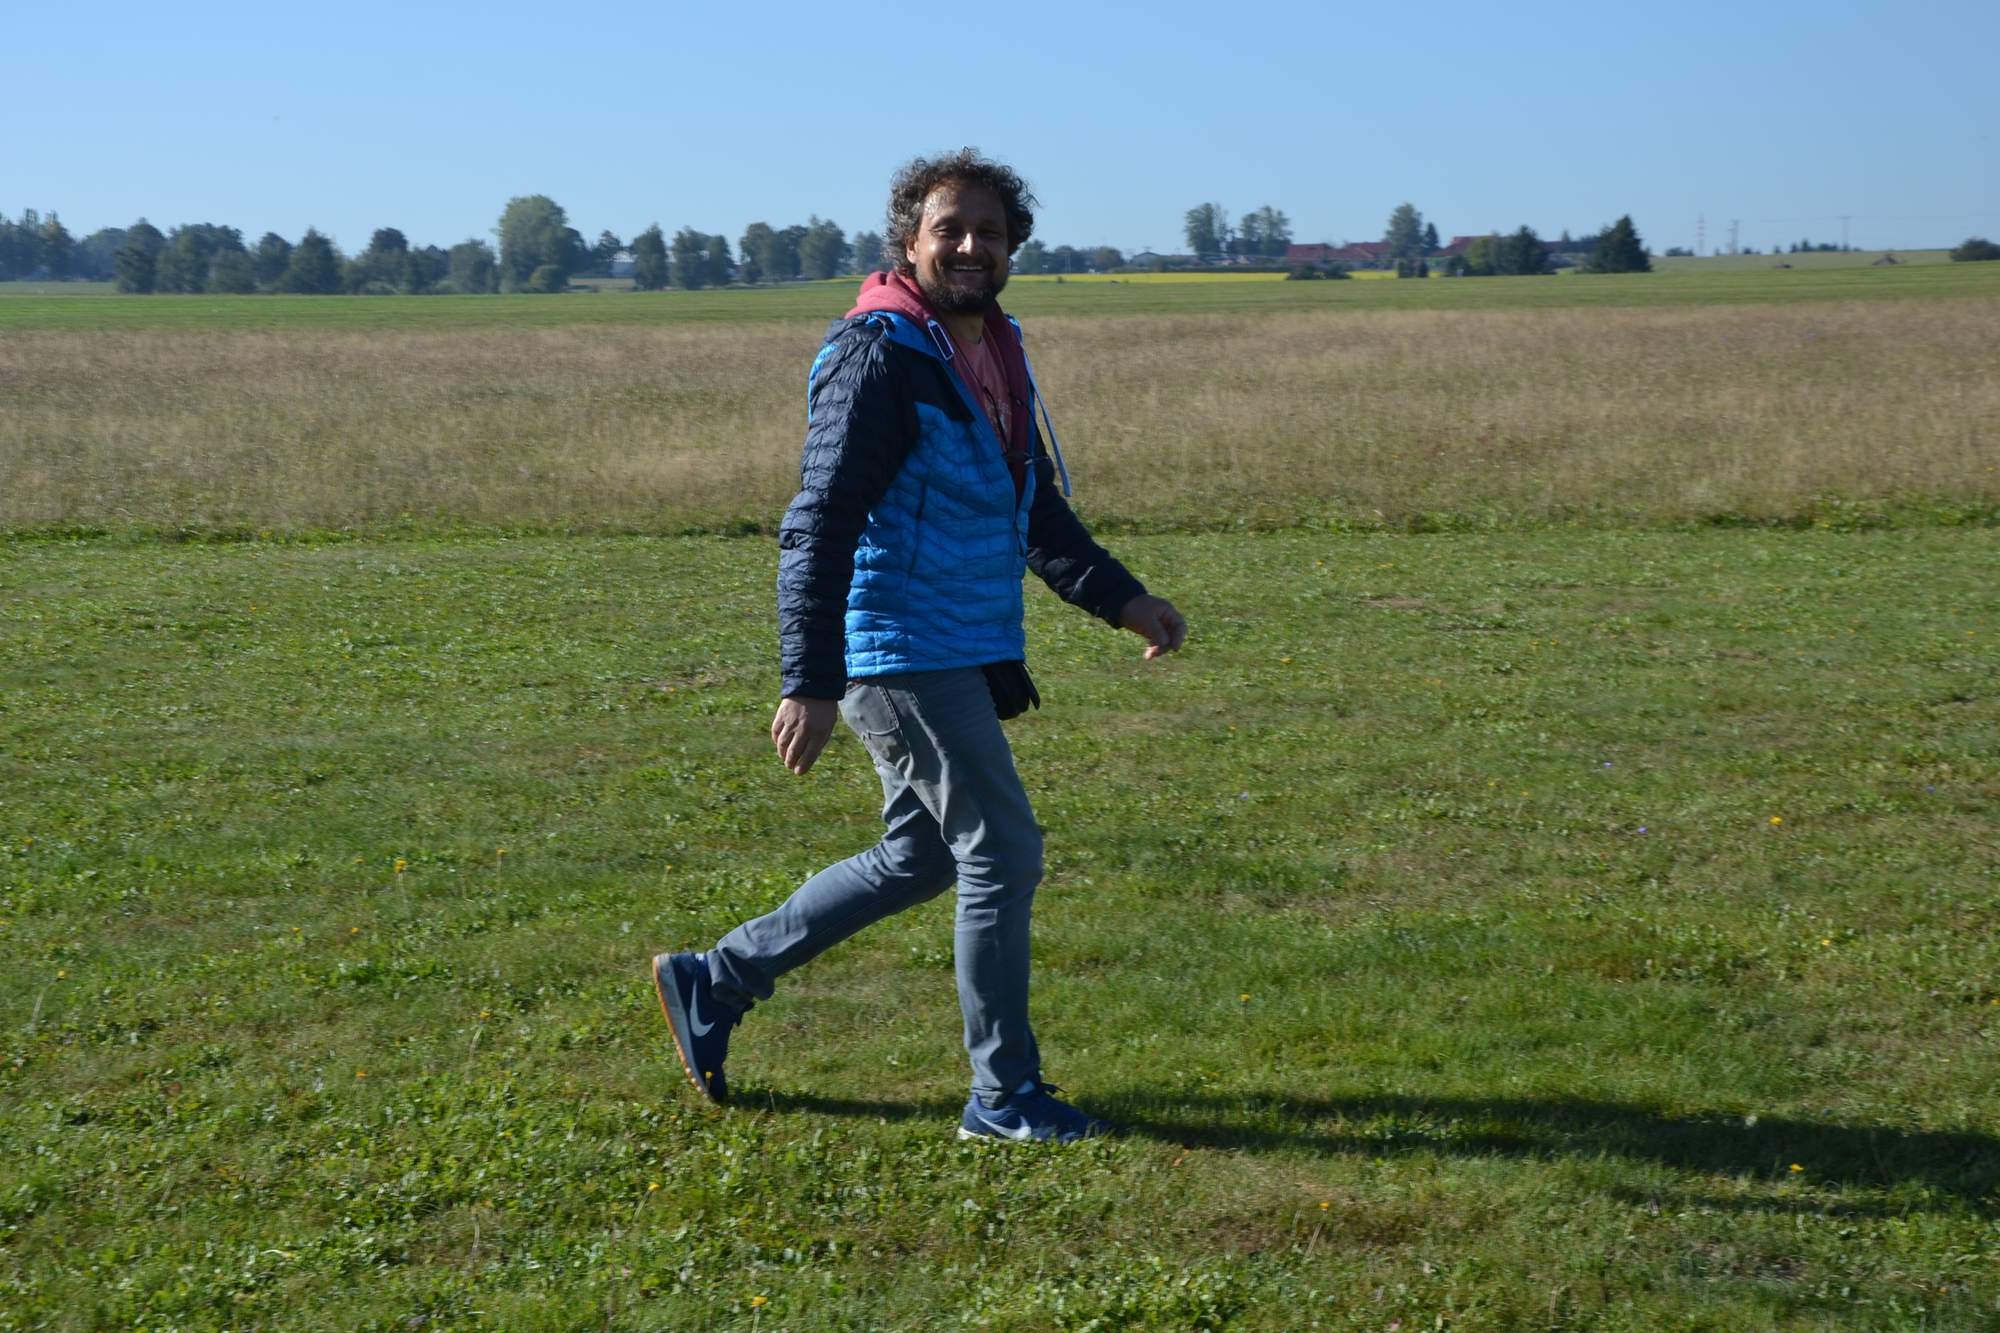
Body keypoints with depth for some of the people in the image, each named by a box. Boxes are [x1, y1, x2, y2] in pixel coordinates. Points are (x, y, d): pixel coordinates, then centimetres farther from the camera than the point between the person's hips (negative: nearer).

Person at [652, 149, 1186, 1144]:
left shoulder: (997, 355, 13)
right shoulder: (880, 356, -15)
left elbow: (1038, 513, 23)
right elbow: (818, 529, -18)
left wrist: (1121, 600, 13)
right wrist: (809, 684, -23)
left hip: (967, 654, 10)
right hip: (902, 651, -10)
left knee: (919, 858, 17)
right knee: (1003, 853, -5)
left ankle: (712, 983, 28)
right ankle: (1004, 1097, 9)